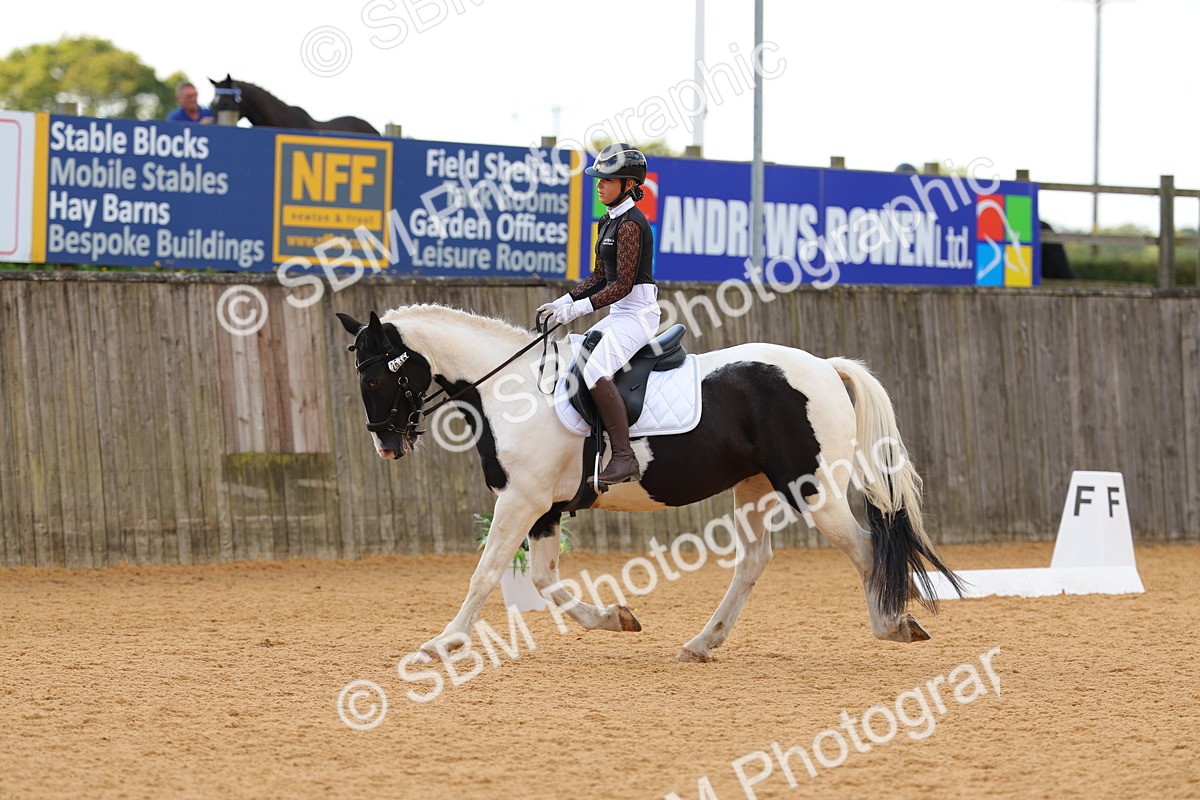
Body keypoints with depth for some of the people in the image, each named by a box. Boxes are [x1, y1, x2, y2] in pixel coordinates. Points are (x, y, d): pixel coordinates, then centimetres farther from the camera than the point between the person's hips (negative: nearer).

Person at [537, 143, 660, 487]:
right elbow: (600, 276, 20)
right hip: (620, 313, 11)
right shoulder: (610, 222, 15)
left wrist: (579, 308, -22)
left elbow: (623, 284, -20)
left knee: (596, 370, -28)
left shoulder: (630, 224, -15)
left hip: (637, 311, -11)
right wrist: (564, 302, 9)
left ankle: (624, 459, -28)